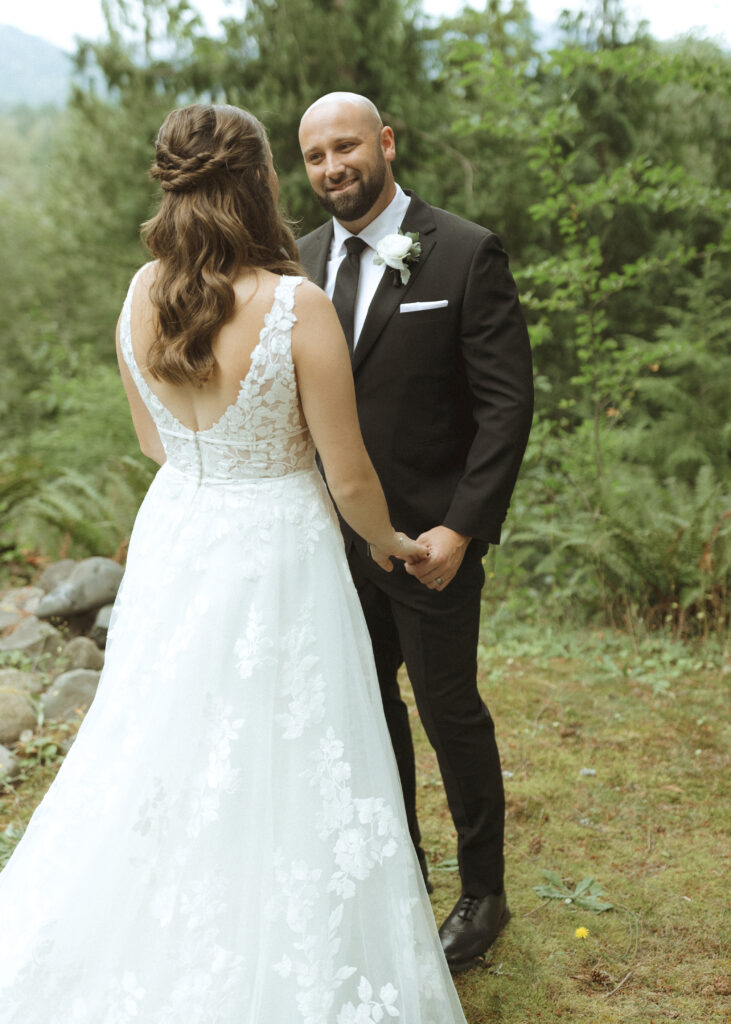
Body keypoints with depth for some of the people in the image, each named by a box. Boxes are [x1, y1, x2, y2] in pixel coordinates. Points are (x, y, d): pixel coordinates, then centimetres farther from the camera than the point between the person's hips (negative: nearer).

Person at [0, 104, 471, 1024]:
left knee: (165, 757, 22)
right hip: (273, 556, -5)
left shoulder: (141, 293, -5)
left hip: (172, 542, 6)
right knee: (271, 778, 10)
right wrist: (386, 540, 6)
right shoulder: (297, 306, -21)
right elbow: (349, 475, -14)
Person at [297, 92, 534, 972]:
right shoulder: (304, 260, 4)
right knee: (367, 703, 17)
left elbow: (508, 402, -13)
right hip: (336, 533, 5)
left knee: (448, 710, 6)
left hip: (429, 535, -5)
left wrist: (460, 528, -18)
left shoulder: (467, 253, -11)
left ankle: (483, 895, 28)